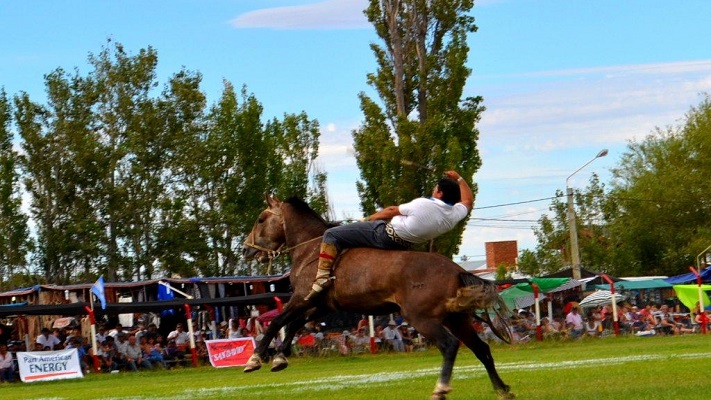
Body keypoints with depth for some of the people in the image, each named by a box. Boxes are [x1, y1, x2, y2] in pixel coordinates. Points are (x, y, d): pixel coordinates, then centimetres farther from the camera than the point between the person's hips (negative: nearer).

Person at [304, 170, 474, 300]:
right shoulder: (454, 214, -6)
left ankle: (322, 278, -18)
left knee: (331, 235, -7)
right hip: (403, 246, 8)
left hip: (384, 236, -8)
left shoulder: (423, 205, -22)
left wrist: (368, 219, 4)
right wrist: (459, 179, 26)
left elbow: (392, 211, -9)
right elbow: (468, 201, 18)